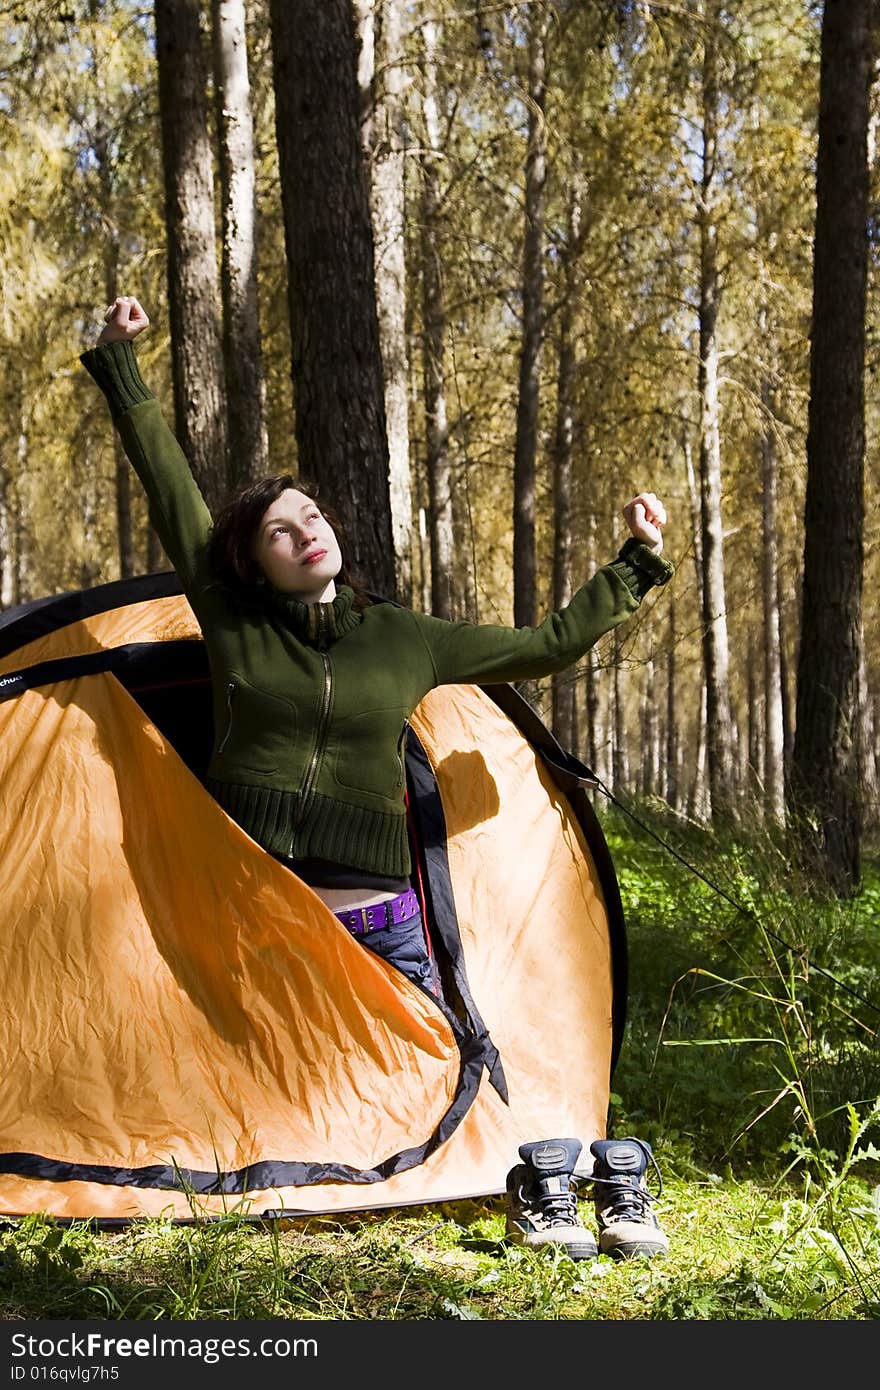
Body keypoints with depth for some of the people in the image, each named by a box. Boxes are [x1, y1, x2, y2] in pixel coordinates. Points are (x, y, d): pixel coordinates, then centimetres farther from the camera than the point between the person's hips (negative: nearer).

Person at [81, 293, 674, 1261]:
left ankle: (541, 1190, 11)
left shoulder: (407, 641, 7)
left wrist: (635, 568, 15)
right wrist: (119, 365, 7)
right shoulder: (232, 623, 3)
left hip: (372, 918, 1)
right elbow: (170, 489, 5)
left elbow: (547, 645, 14)